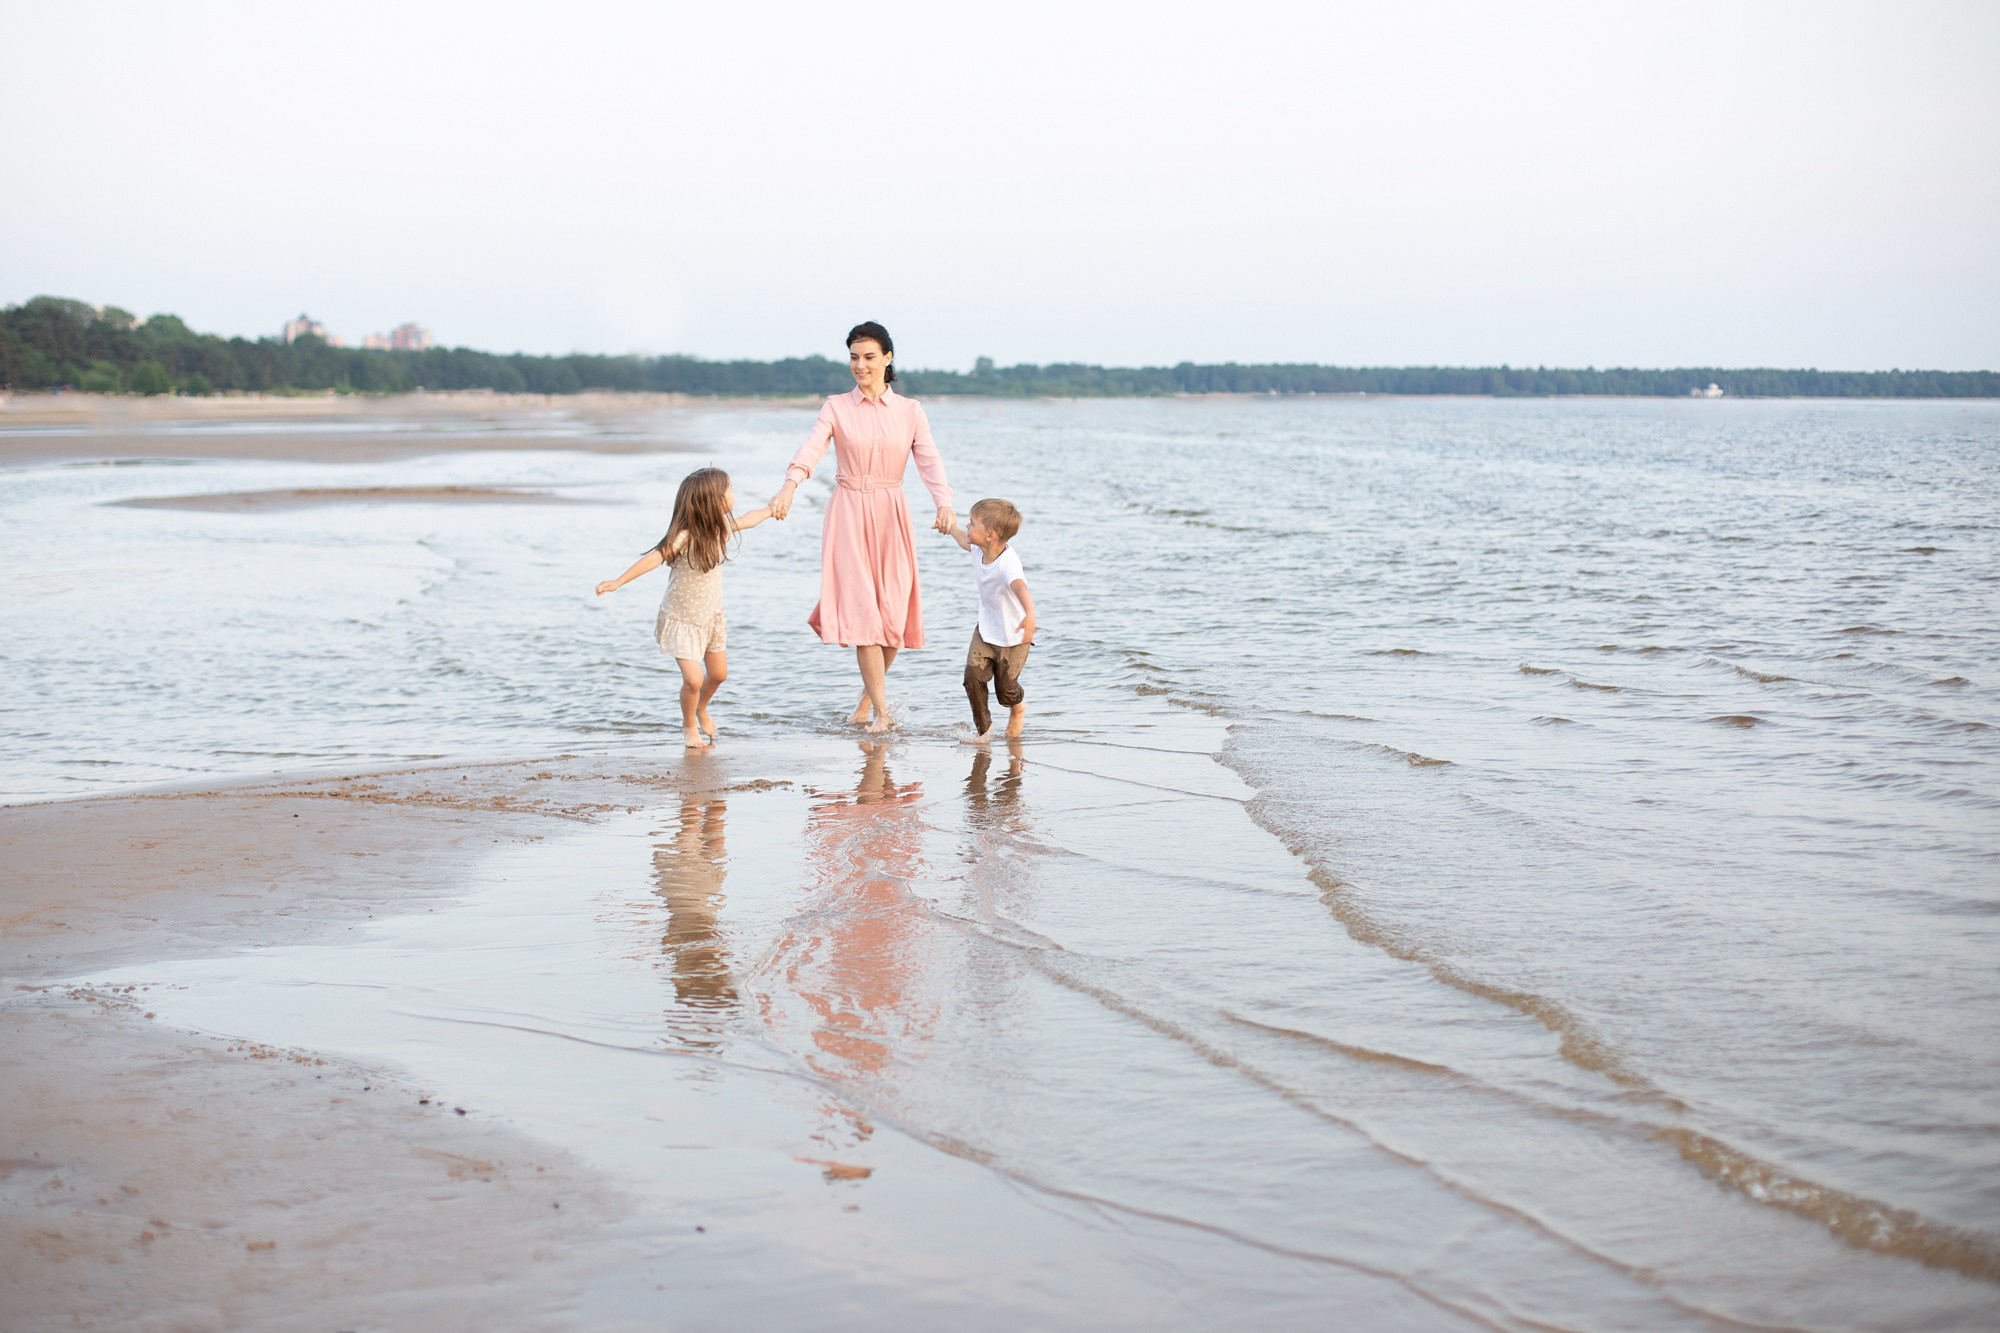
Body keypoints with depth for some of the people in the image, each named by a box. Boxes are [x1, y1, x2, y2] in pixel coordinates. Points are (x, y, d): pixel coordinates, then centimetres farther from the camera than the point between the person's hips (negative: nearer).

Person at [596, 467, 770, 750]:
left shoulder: (721, 526, -5)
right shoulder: (685, 536, -29)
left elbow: (746, 520, 18)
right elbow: (655, 558, -39)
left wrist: (770, 510, 35)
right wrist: (618, 581, -48)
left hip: (711, 615, 7)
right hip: (682, 618, -7)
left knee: (718, 673, 16)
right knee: (693, 679, -13)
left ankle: (701, 709, 48)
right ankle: (688, 725, 15)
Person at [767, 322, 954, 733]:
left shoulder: (909, 411, 6)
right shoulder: (836, 407, 2)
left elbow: (929, 459, -7)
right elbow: (811, 448, -15)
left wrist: (944, 502, -27)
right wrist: (788, 487, -35)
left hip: (891, 515, 2)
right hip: (848, 513, -2)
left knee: (893, 612, -1)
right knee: (862, 608, -11)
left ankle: (869, 693, 23)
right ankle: (881, 710, -8)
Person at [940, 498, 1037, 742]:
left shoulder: (1007, 563, -34)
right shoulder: (979, 550, -9)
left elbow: (1020, 587, -53)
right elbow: (965, 541, 17)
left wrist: (1030, 615, -72)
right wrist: (950, 527, 36)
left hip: (1013, 635, -6)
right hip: (986, 630, 6)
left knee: (1005, 689, 1)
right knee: (973, 675, -9)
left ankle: (1018, 708, 39)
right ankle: (983, 727, 11)